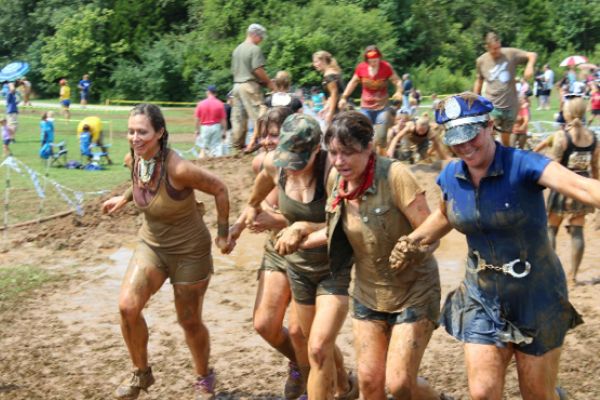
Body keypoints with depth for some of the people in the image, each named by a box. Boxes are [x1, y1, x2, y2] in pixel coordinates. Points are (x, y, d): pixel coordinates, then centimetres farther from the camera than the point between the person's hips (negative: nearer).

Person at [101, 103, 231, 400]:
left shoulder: (178, 168, -30)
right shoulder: (135, 159, -11)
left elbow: (219, 189, -16)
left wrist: (223, 233, -8)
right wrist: (124, 197, 9)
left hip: (189, 252, -5)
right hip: (151, 245, 5)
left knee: (189, 321, 10)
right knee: (128, 306, -16)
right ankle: (141, 373, 8)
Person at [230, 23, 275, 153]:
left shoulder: (237, 49, 15)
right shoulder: (255, 49, -10)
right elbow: (258, 70, -16)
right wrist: (269, 83, -5)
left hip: (236, 84, 8)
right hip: (250, 85, -8)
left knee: (238, 116, 9)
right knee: (257, 115, -6)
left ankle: (237, 144, 11)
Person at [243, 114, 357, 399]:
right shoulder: (274, 164, -13)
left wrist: (304, 228, -38)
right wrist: (252, 209, 29)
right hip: (299, 266, 5)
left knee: (319, 348, -16)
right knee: (319, 345, 20)